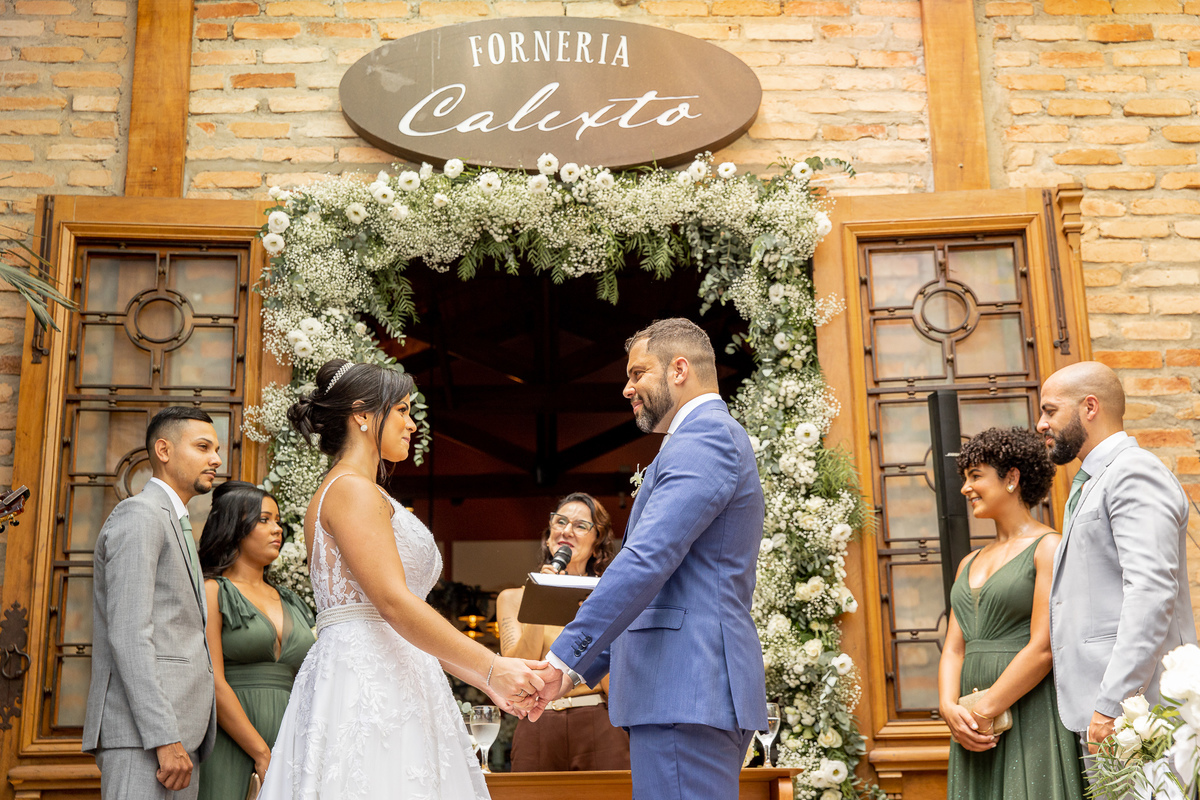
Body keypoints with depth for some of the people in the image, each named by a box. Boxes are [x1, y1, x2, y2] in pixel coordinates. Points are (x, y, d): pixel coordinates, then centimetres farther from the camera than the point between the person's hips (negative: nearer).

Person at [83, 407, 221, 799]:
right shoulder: (138, 514, -5)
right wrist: (166, 739, -21)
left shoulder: (174, 529, 25)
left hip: (176, 736, 9)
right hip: (142, 735, -9)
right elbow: (127, 634, -15)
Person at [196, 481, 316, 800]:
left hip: (286, 745, 5)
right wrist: (263, 756, -13)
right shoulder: (212, 591, 0)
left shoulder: (292, 604, 18)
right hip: (229, 744, -5)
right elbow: (213, 684, -9)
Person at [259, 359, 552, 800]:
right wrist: (492, 668, -17)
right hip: (365, 684, -9)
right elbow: (394, 603, -18)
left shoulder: (363, 492, 22)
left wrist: (487, 680, 11)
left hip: (390, 683, 9)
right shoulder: (351, 490, -7)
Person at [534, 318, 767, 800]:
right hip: (697, 689, 10)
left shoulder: (703, 439, -9)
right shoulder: (715, 437, 24)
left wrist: (565, 659, -20)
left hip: (686, 692, -10)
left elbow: (645, 562, -21)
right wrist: (586, 668, 21)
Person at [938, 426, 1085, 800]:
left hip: (1032, 719, -6)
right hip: (976, 725, 6)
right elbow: (954, 648, 11)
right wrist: (949, 706, -7)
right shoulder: (969, 563, 16)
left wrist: (983, 712, -13)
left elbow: (1044, 647, -14)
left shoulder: (1049, 548, -6)